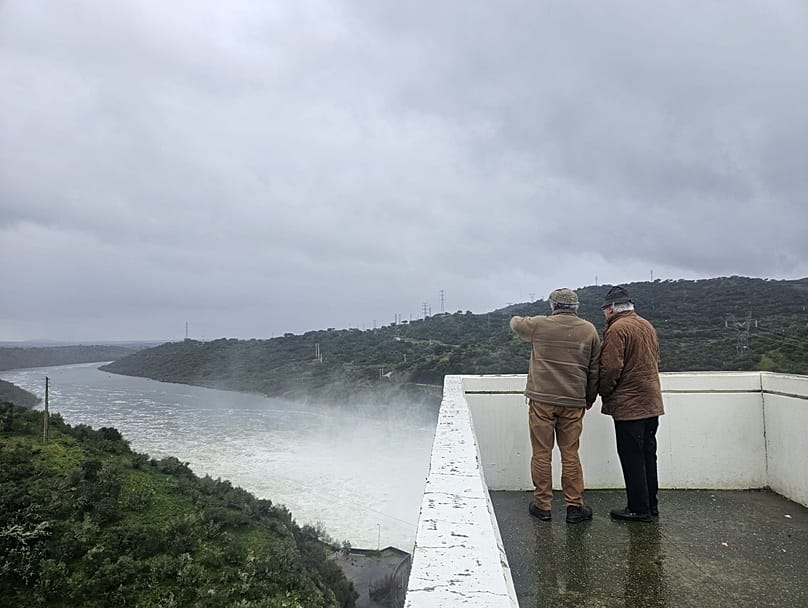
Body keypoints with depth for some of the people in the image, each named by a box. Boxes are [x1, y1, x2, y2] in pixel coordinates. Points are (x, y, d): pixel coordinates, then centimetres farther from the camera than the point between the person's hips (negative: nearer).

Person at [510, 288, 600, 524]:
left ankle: (542, 505, 14)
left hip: (542, 400, -2)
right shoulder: (589, 330, 5)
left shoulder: (539, 325, -3)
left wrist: (517, 319, 41)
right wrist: (590, 399, 20)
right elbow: (594, 371, 9)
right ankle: (574, 506, 15)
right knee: (570, 454, 9)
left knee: (541, 453, 6)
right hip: (574, 402, 2)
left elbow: (516, 323, 18)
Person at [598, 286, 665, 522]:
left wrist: (603, 392, -4)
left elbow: (610, 368, -19)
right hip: (652, 402, 9)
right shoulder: (648, 326, 13)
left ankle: (639, 509, 6)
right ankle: (651, 504, 24)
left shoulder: (617, 329, -15)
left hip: (628, 405, -9)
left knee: (632, 458, 0)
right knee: (648, 454, 15)